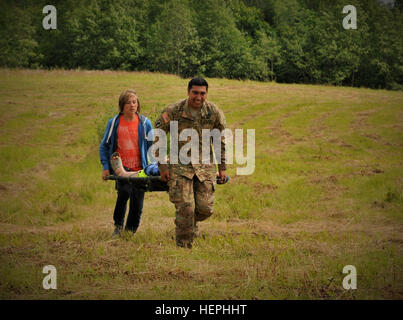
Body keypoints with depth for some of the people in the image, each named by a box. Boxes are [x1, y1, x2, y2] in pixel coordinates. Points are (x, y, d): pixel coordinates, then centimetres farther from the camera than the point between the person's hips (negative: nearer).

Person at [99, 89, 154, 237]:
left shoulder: (145, 123, 3)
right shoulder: (114, 123, 2)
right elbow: (104, 146, 11)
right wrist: (106, 167, 2)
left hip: (140, 169, 2)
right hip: (121, 167, -1)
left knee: (137, 203, 3)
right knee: (125, 191, -24)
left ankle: (130, 231, 22)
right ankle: (118, 225, -3)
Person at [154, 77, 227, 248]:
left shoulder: (214, 112, -3)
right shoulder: (172, 112, -10)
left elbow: (221, 140, 10)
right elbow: (158, 139, -1)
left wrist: (222, 168, 11)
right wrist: (162, 166, -4)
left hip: (205, 165, 2)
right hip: (180, 165, -2)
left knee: (205, 208, -3)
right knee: (185, 208, -11)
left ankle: (191, 222, 32)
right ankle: (183, 246, 3)